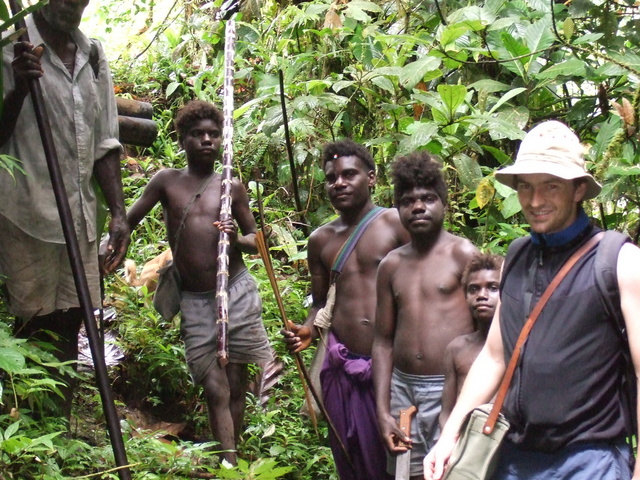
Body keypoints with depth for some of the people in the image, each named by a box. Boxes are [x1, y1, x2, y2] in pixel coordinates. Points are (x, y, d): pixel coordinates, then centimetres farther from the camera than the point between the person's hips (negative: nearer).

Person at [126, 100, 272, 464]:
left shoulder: (231, 186, 5)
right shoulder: (166, 181, 4)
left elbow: (255, 241, 11)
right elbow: (127, 223, 3)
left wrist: (237, 239, -11)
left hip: (237, 292, 1)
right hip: (195, 300, -1)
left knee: (236, 385, 5)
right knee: (215, 390, -5)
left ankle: (231, 461, 18)